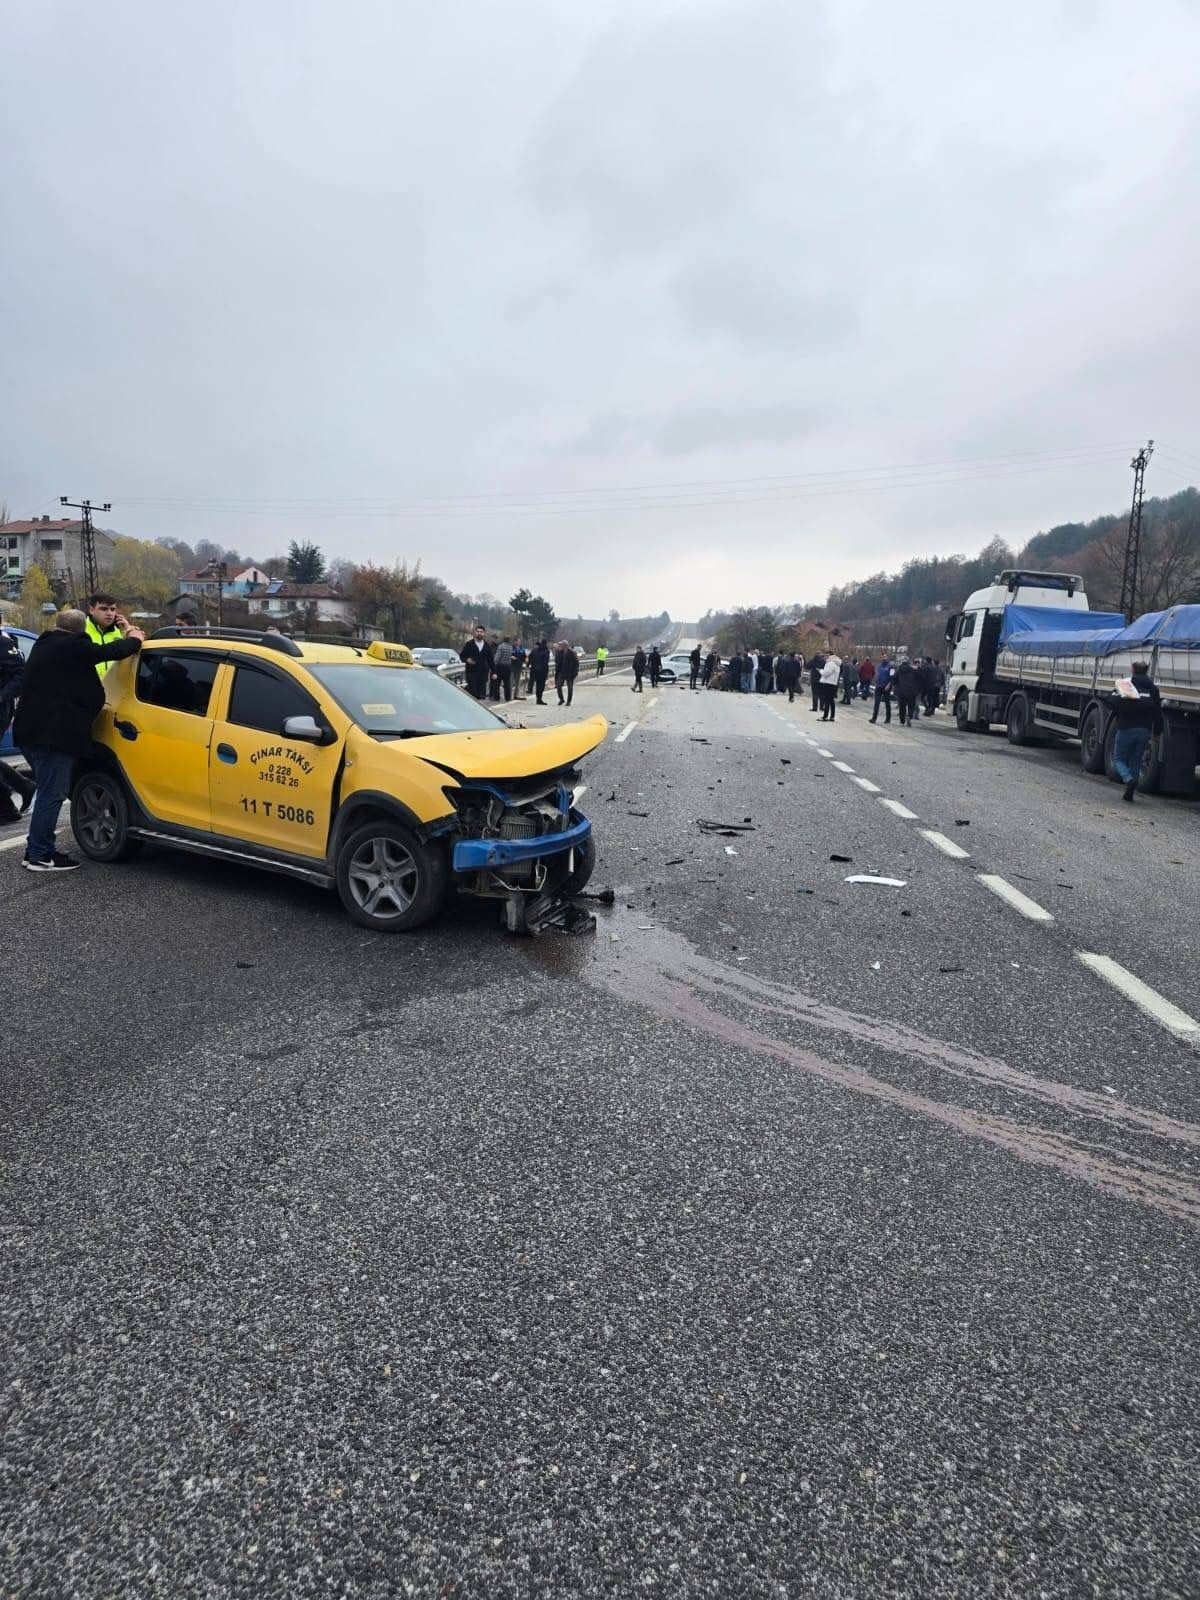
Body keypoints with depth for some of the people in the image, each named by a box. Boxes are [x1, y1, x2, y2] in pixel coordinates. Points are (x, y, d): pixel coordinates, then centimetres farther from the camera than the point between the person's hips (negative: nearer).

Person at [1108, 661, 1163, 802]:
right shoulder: (1153, 688, 11)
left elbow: (1112, 701, -15)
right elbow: (1158, 712, 10)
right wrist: (1157, 731, 15)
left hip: (1126, 728, -3)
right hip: (1145, 731, 4)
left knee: (1118, 758, 8)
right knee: (1136, 762, 12)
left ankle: (1129, 779, -19)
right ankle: (1130, 793, 9)